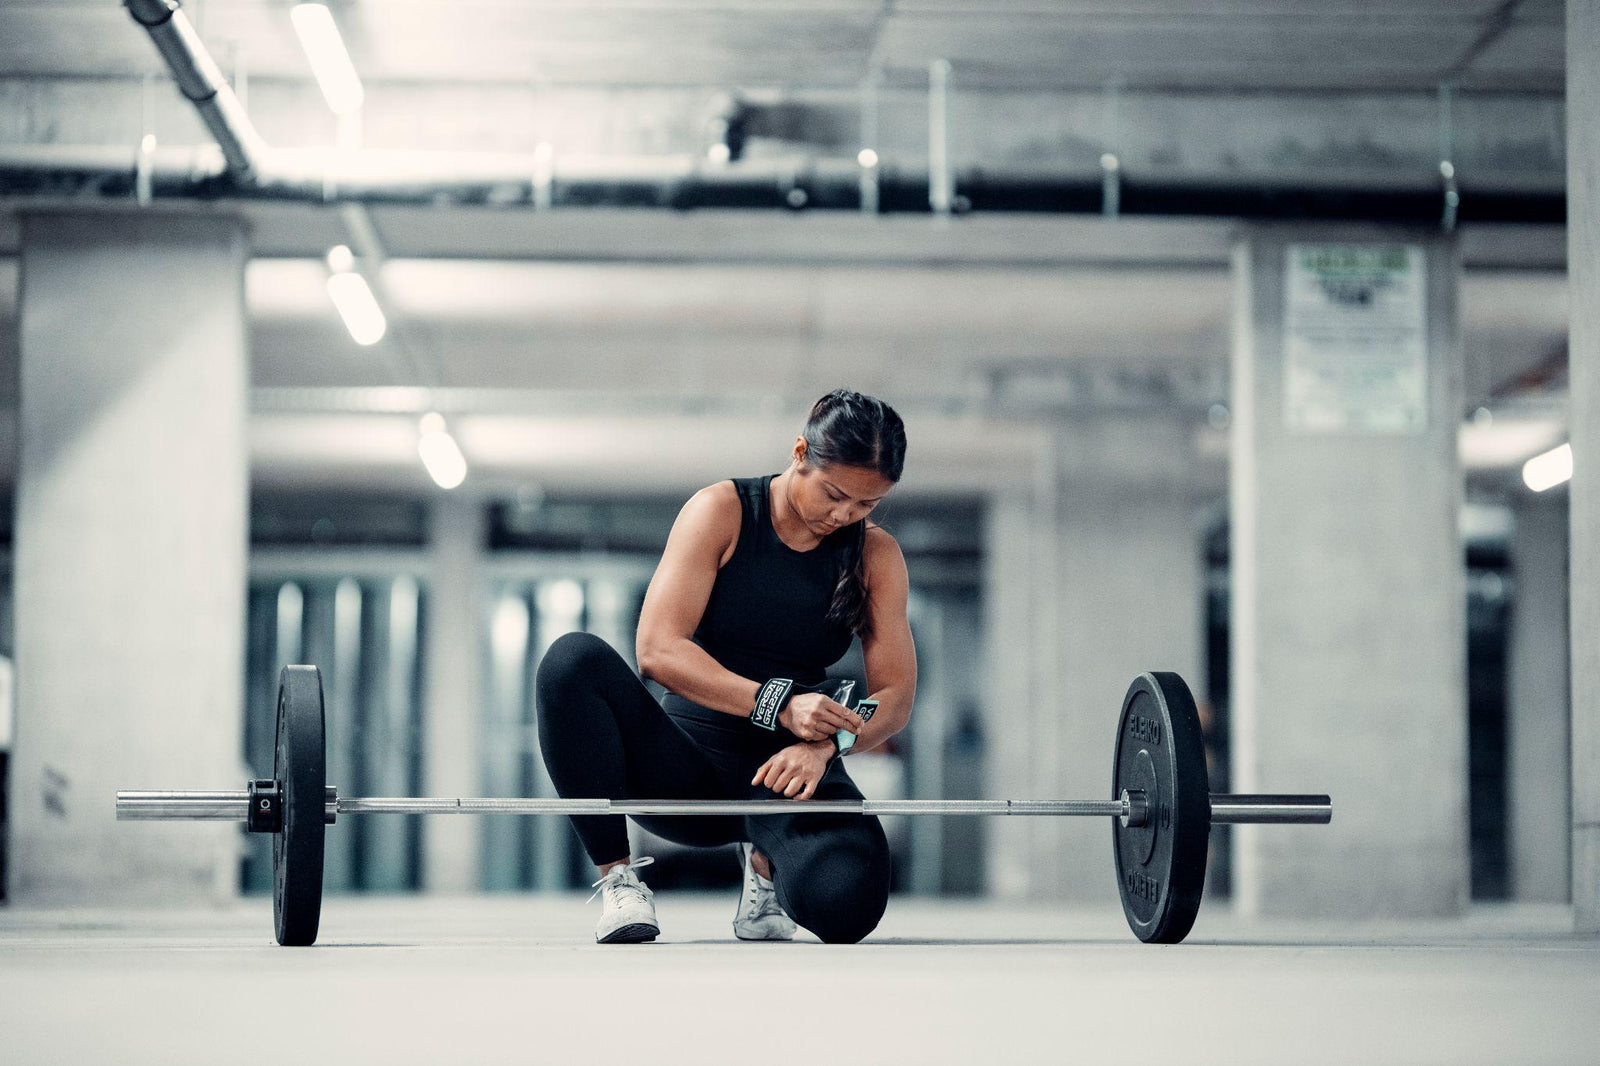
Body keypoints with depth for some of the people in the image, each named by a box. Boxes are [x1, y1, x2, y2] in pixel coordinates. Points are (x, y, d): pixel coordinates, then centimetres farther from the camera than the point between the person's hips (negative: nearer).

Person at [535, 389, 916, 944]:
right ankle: (619, 878, -18)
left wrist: (824, 744, -23)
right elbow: (658, 650, -16)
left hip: (790, 767, 1)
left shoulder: (875, 554, 4)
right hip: (689, 769, -1)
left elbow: (896, 695, -1)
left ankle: (765, 856, 5)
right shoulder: (721, 511, -5)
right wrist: (778, 704, -27)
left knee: (846, 905, -34)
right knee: (573, 659, -30)